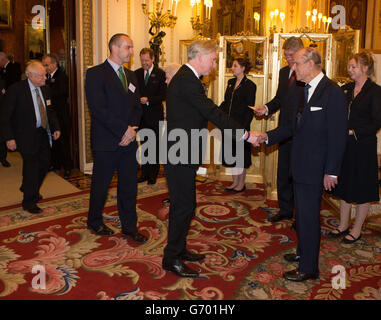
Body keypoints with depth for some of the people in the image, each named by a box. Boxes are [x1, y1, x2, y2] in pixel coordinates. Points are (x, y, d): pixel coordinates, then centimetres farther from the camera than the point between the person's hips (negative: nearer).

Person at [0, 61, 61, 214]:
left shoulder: (44, 89, 5)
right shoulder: (16, 89, -15)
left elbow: (50, 111, 15)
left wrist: (55, 128, 1)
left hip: (44, 133, 6)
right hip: (27, 136, -6)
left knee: (44, 164, 13)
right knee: (31, 166, -3)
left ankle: (30, 189, 41)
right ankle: (29, 202, 15)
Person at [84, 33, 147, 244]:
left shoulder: (130, 75, 15)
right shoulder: (96, 74, -7)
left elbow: (136, 106, 14)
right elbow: (98, 109, -17)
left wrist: (132, 128, -4)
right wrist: (123, 129, -17)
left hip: (128, 140, 6)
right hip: (106, 142, -6)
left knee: (129, 185, 10)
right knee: (100, 185, 8)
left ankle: (129, 227, 23)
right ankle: (94, 222, 30)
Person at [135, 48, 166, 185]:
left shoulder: (160, 73, -4)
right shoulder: (137, 73, 9)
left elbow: (163, 95, -9)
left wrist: (148, 100, -20)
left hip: (155, 116, -4)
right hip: (141, 115, 4)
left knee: (155, 146, 4)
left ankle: (153, 175, 14)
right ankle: (145, 173, 21)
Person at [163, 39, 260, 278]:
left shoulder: (186, 78, 15)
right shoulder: (187, 81, -18)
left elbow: (205, 112, 18)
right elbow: (212, 112, -22)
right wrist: (245, 135, -19)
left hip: (183, 154, 10)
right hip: (180, 156, -10)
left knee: (183, 203, 18)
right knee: (184, 205, -2)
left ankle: (179, 249, 31)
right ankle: (171, 259, 11)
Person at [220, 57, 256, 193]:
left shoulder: (250, 85, -8)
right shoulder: (231, 82, 12)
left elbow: (250, 109, -10)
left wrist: (244, 127, -17)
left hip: (240, 125, -7)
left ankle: (241, 184, 17)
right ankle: (235, 182, 24)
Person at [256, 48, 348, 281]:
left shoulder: (333, 93, -17)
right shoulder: (307, 90, 11)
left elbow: (338, 136, -18)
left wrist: (331, 172, -18)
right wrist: (268, 137, 5)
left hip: (315, 168, -9)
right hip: (301, 165, 9)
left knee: (309, 216, 0)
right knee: (302, 213, 21)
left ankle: (309, 268, 15)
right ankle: (304, 252, 40)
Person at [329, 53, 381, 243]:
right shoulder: (345, 89, 8)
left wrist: (354, 132, -20)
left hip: (363, 146, -6)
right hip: (345, 145, 6)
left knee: (362, 189, 5)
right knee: (345, 185, 14)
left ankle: (356, 230, 18)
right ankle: (343, 225, 28)